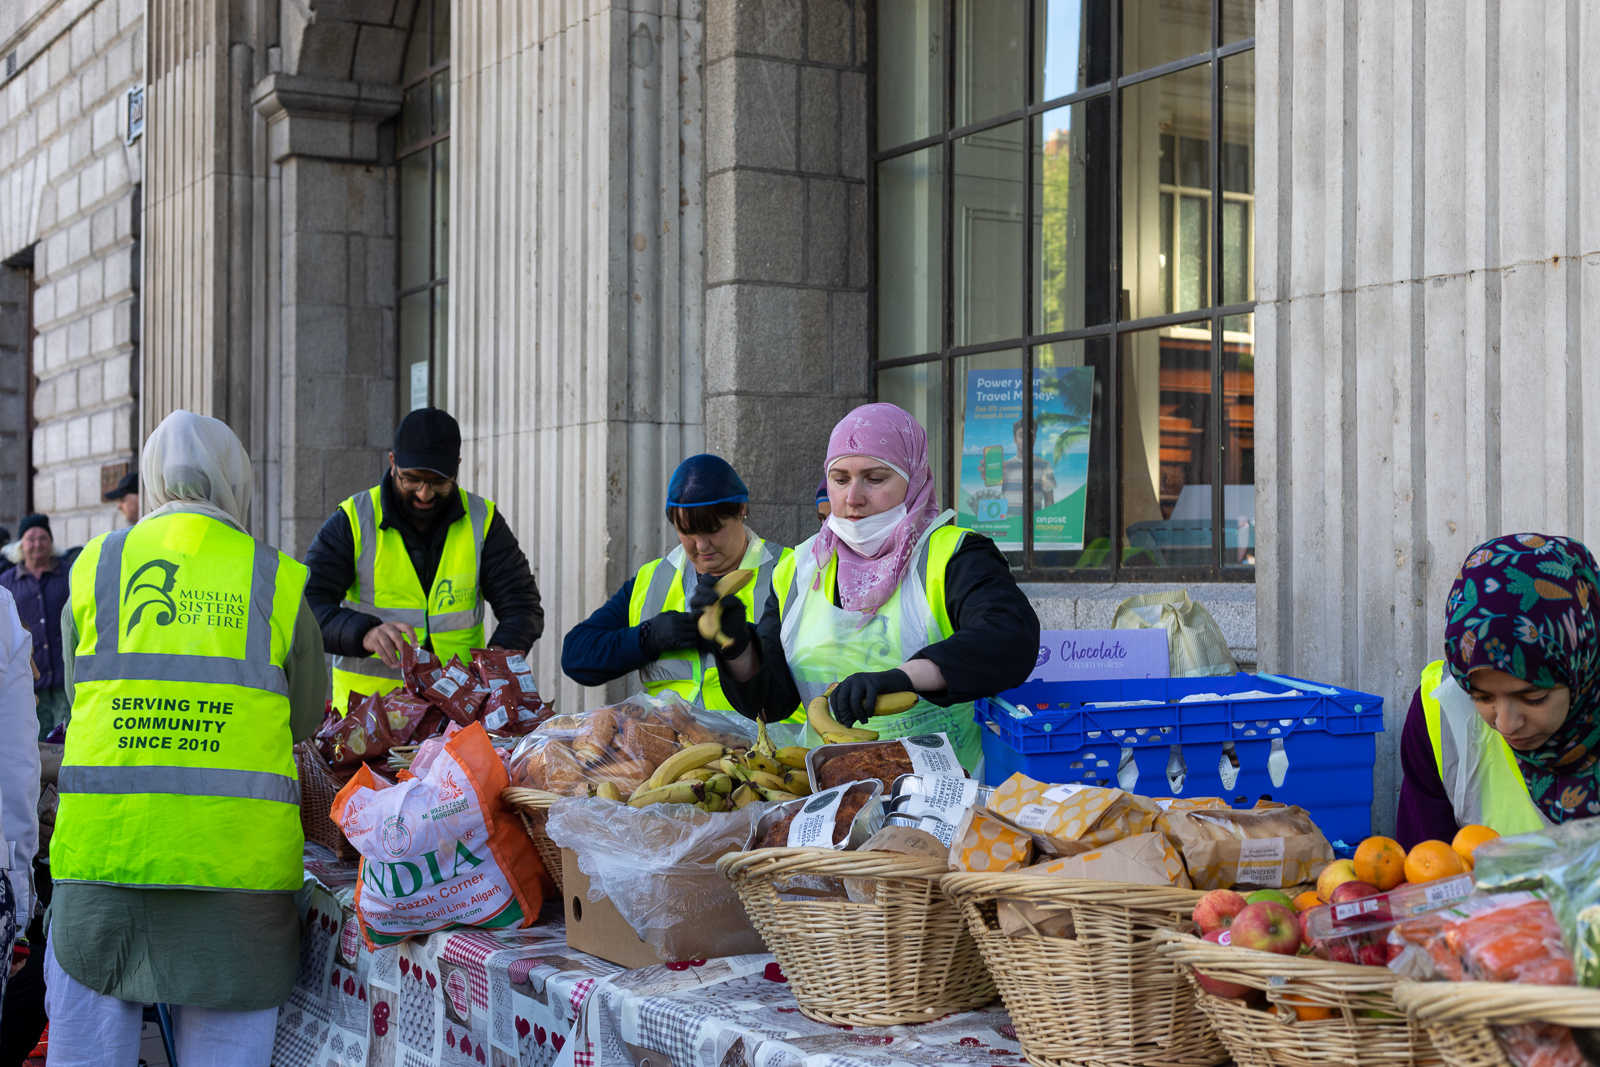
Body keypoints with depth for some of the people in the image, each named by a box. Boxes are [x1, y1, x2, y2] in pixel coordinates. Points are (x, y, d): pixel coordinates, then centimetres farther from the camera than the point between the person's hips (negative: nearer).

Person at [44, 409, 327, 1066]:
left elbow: (79, 697, 15)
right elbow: (306, 723, 11)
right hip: (239, 852, -1)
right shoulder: (280, 580, 4)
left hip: (104, 843, 1)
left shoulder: (95, 566, 8)